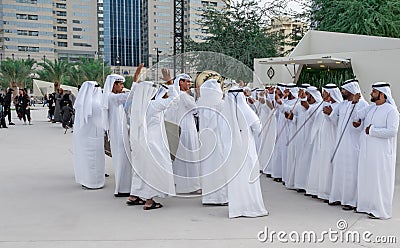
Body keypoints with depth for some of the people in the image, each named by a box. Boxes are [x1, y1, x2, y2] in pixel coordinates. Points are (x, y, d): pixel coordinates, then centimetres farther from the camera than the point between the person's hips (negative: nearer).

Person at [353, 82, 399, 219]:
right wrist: (357, 121, 1)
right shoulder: (370, 108, 11)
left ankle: (381, 210, 6)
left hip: (381, 153, -7)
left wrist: (372, 130, -15)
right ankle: (367, 206, 23)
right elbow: (357, 116, 23)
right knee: (366, 178, 12)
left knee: (380, 181, -2)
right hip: (367, 151, 7)